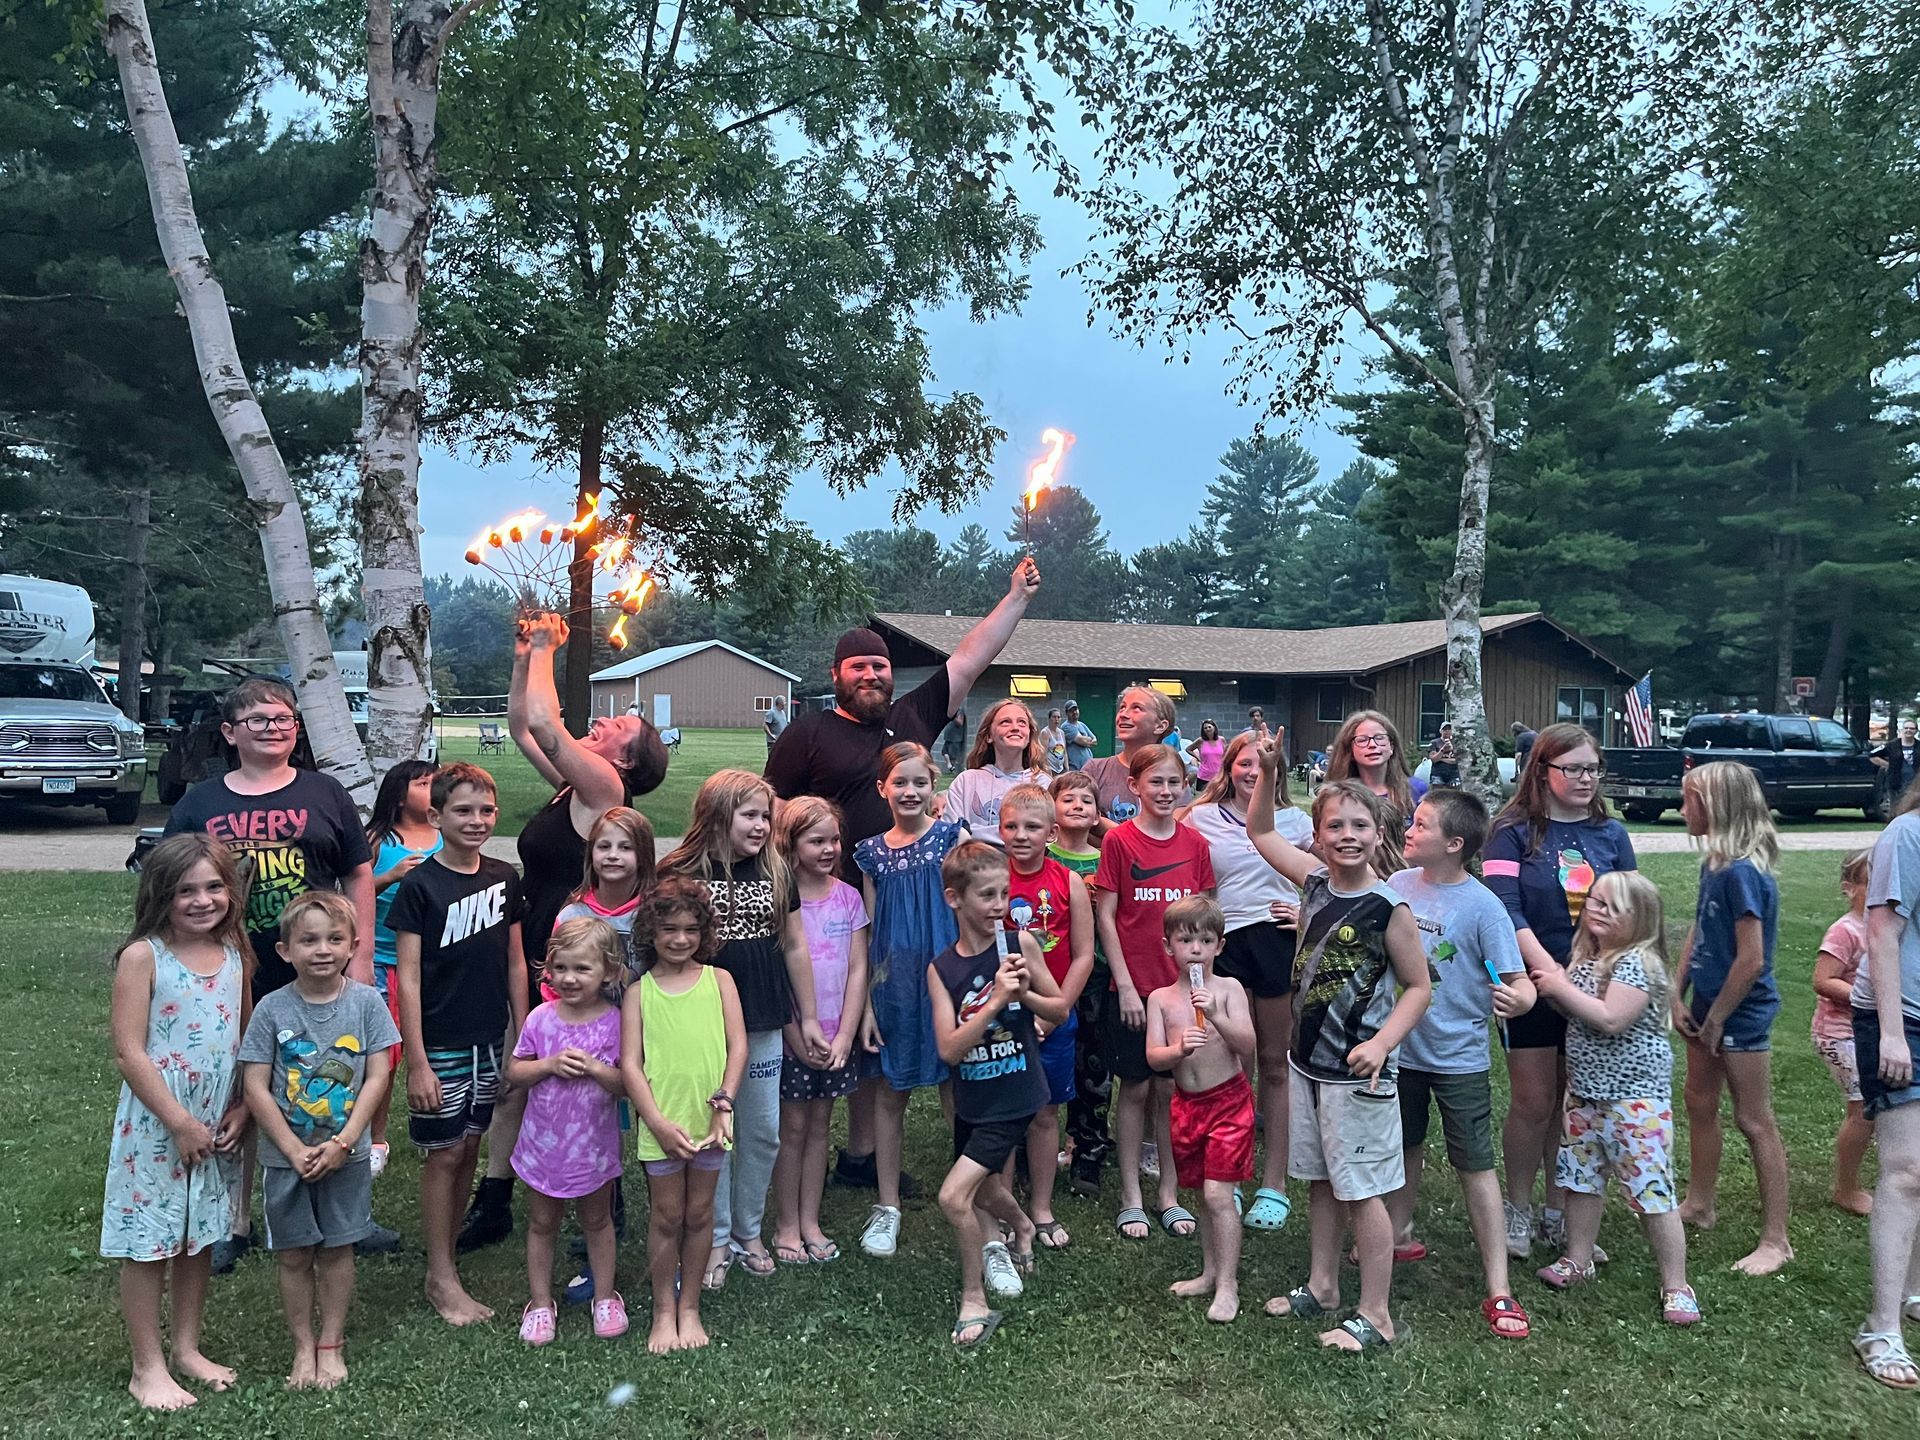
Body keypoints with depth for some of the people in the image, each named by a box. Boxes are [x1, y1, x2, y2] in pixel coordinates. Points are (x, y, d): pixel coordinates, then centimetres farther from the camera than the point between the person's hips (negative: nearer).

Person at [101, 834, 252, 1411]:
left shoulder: (235, 954, 1)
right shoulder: (143, 957, -14)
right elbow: (129, 1052, -16)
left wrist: (242, 1109, -1)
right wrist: (181, 1123, -15)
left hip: (217, 1127, 5)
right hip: (156, 1128, -5)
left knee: (199, 1240, 16)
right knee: (149, 1245, 6)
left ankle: (187, 1348, 31)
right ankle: (147, 1367, 20)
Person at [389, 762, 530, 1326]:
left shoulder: (504, 878, 4)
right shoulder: (419, 884, -10)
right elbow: (408, 978, -11)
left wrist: (521, 1036, 9)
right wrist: (417, 1062, -13)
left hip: (491, 1041, 5)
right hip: (440, 1045, -4)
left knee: (469, 1147, 13)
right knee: (444, 1154, 3)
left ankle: (447, 1250, 28)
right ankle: (441, 1277, 15)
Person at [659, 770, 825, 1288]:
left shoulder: (774, 873, 4)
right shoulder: (680, 875, -8)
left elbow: (794, 947, 10)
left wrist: (808, 1017, 11)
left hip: (763, 1026, 4)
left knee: (764, 1133, 12)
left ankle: (748, 1231, 29)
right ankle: (716, 1240, 22)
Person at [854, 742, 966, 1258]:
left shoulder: (952, 837, -2)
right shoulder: (872, 853, 6)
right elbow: (870, 933, 8)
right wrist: (866, 1003, 6)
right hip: (893, 983, 3)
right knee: (891, 1093, 10)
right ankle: (887, 1206, 23)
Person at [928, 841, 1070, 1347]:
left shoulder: (1020, 944, -12)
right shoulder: (941, 969, -8)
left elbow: (1060, 1010, 0)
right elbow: (949, 1049, -16)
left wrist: (1026, 994, -20)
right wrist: (996, 1000, -26)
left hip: (1015, 1098, -4)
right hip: (971, 1099, 4)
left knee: (954, 1195, -15)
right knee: (983, 1190, 26)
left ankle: (974, 1300, 7)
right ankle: (1019, 1226, 61)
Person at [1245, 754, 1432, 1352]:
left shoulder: (1388, 909, -15)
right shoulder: (1315, 882, 1)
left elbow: (1419, 987, -9)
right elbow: (1260, 831, 13)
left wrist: (1381, 1044, -22)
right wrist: (1268, 772, -1)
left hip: (1357, 1073, -6)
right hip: (1307, 1063, 6)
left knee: (1362, 1192, 2)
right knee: (1322, 1181, 19)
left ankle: (1375, 1315, 14)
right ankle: (1322, 1286, 34)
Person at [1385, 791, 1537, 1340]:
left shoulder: (1482, 906, -18)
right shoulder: (1398, 884, -4)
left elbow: (1519, 982, -19)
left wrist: (1517, 998, -42)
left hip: (1459, 1057, -5)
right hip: (1400, 1046, 5)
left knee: (1475, 1167, 2)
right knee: (1406, 1148, 22)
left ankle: (1498, 1289, 10)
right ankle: (1399, 1236, 42)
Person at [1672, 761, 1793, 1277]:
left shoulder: (1742, 873, -24)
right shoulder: (1714, 866, 4)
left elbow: (1752, 960, -25)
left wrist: (1716, 1018, -14)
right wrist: (1678, 997, 4)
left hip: (1741, 1014, -9)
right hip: (1708, 1006, 9)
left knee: (1755, 1121, 0)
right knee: (1700, 1104, 20)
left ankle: (1776, 1240, 11)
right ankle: (1699, 1204, 36)